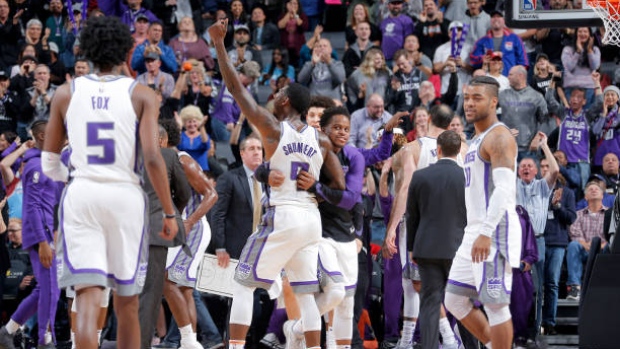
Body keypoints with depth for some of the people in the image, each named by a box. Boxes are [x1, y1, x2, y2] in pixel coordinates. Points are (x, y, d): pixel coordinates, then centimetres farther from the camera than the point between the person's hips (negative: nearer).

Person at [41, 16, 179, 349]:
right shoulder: (141, 94, 1)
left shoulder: (66, 93, 6)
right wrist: (169, 213, -2)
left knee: (88, 300, -6)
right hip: (125, 196, 0)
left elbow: (49, 163, 12)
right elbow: (152, 157, -9)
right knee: (127, 304, 13)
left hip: (80, 196, 0)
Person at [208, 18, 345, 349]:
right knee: (305, 293, 13)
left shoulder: (273, 128, -6)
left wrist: (219, 44, 0)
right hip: (312, 219, 5)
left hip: (281, 217, -5)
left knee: (243, 284, 4)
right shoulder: (321, 140, 6)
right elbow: (339, 187, 5)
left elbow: (236, 87, -5)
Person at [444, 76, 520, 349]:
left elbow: (504, 188, -22)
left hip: (495, 232, -10)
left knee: (495, 303, -8)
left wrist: (486, 233, -30)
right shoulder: (479, 140, 21)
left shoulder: (499, 137, -11)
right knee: (455, 300, 11)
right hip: (475, 232, 10)